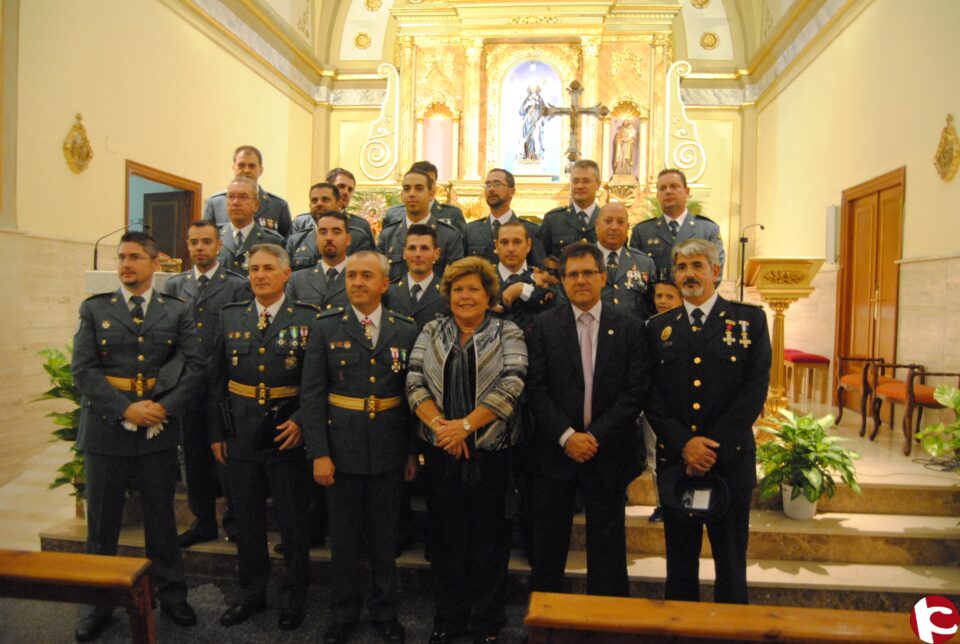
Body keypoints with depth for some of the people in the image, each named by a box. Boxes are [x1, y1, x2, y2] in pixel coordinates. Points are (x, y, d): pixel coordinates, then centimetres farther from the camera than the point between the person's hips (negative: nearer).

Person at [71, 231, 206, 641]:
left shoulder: (176, 312, 4)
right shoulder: (94, 309, 3)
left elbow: (195, 364, -2)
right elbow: (83, 369, -5)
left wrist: (165, 406, -14)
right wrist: (125, 409, -15)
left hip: (159, 428, 0)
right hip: (106, 427, 0)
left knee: (161, 516, 12)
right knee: (102, 521, 12)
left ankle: (171, 595, 27)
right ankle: (99, 604, 29)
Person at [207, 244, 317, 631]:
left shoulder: (307, 319, -5)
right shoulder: (231, 317, 6)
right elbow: (217, 380, 8)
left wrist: (300, 421, -16)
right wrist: (217, 432, 6)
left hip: (286, 434, -3)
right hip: (240, 434, 3)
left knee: (292, 521, 9)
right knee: (247, 519, 16)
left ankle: (293, 598, 28)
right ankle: (250, 594, 35)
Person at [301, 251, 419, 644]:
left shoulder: (406, 331, 1)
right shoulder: (326, 328, -2)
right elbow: (312, 394, -5)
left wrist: (414, 451, 1)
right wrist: (318, 453, -10)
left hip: (389, 451, 1)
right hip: (342, 448, -1)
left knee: (384, 537, 14)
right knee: (344, 537, 13)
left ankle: (385, 611, 34)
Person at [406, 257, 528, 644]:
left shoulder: (508, 335, 0)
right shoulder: (431, 333, 7)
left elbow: (510, 387, -12)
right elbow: (415, 384, -1)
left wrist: (465, 425, -19)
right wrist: (440, 424, -16)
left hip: (490, 451, -2)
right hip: (441, 452, 2)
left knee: (489, 535, 9)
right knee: (448, 535, 12)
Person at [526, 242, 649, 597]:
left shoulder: (630, 328, 1)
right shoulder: (544, 326, 0)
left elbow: (635, 392, -5)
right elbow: (536, 388, -5)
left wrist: (596, 436, -13)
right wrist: (566, 436, -13)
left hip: (608, 452, 0)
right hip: (555, 451, 1)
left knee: (607, 544, 12)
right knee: (548, 542, 13)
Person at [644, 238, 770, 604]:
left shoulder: (749, 320, 2)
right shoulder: (659, 328, 8)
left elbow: (754, 391, -7)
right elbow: (651, 395, 1)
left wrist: (714, 448, -13)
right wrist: (683, 444, -12)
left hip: (731, 460, -2)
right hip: (674, 460, 2)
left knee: (730, 561, 10)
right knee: (680, 560, 14)